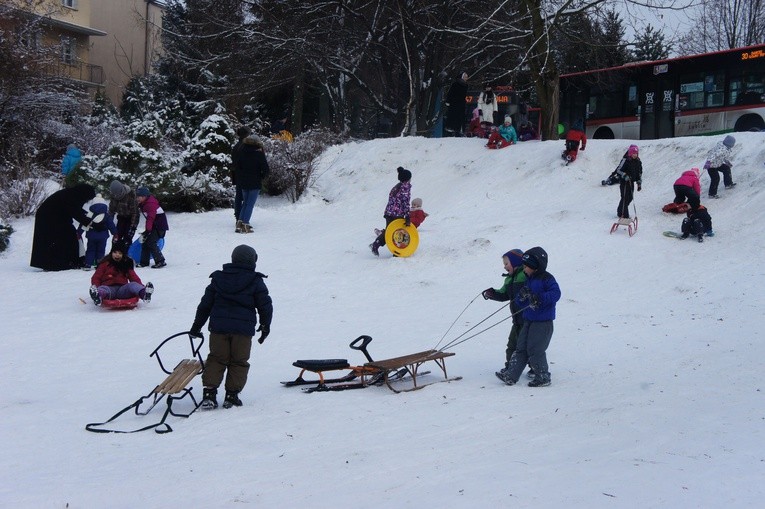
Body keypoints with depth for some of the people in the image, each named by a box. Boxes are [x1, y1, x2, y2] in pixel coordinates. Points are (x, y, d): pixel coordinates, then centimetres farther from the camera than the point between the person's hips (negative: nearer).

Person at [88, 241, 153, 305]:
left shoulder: (127, 264, 22)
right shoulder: (105, 263, 15)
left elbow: (134, 277, 13)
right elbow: (96, 277, 10)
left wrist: (141, 286, -9)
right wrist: (95, 287, -13)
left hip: (122, 289, 1)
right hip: (109, 288, -1)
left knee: (133, 285, -30)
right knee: (102, 289, -36)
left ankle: (144, 293, -65)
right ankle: (97, 296, -74)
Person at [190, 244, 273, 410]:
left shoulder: (218, 278, 9)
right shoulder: (255, 281, 0)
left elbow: (205, 304, 12)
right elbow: (265, 305, 2)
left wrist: (196, 326, 19)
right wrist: (265, 326, 17)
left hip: (218, 327, 3)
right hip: (243, 328, -3)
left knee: (216, 359, 10)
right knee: (238, 362, 8)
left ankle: (209, 393, 0)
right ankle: (231, 396, 7)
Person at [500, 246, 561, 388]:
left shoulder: (546, 278, -10)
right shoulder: (529, 280, 14)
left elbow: (555, 293, -25)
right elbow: (520, 303, 15)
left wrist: (539, 298, -32)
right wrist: (522, 296, -8)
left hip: (543, 322, -8)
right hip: (528, 320, 8)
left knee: (535, 349, -6)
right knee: (521, 348, 7)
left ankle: (543, 378, 8)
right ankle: (510, 377, 8)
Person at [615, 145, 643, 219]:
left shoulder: (638, 162, 7)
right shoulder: (626, 161, -14)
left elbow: (640, 173, 16)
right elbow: (619, 170, -12)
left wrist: (639, 183, 12)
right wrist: (624, 176, -28)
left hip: (631, 182, 7)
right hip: (624, 182, -7)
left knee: (630, 198, 12)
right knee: (625, 197, -8)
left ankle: (620, 210, 28)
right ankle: (623, 214, -3)